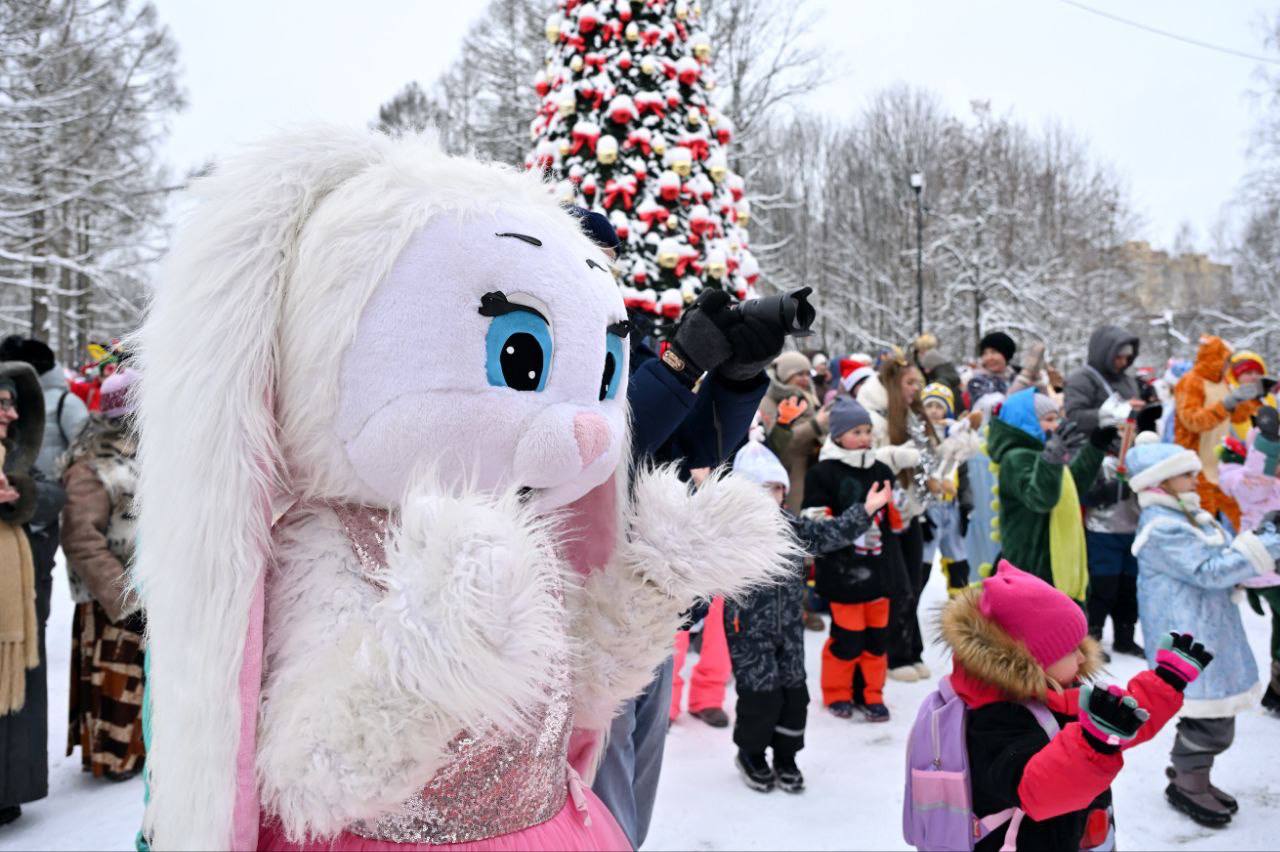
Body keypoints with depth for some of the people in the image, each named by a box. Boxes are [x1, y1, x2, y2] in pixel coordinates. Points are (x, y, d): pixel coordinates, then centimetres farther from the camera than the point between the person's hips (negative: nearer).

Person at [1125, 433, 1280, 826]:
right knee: (1211, 721, -3)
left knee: (1214, 714, 17)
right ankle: (1186, 785, 16)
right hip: (1190, 641, -10)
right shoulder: (1161, 528, -19)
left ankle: (1188, 773, 33)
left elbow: (1226, 556, 14)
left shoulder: (1191, 517, 13)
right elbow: (1210, 571, -23)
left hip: (1211, 633, 10)